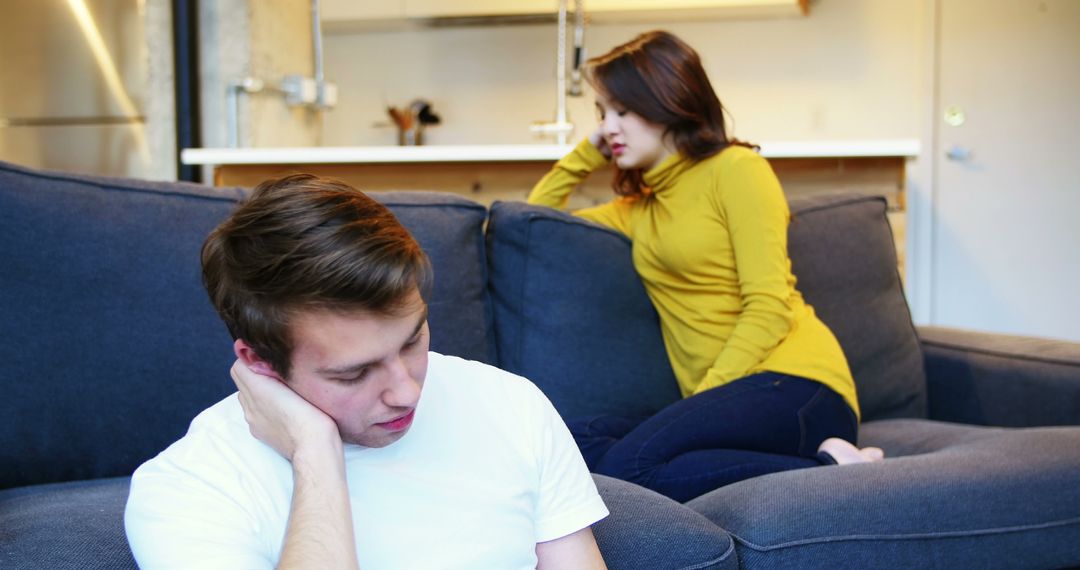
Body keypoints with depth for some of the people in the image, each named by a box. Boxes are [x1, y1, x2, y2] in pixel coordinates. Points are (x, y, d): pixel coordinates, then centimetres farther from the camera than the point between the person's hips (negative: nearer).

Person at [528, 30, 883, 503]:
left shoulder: (735, 169, 4)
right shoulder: (638, 208, 25)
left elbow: (769, 307, -6)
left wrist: (705, 395, -14)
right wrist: (588, 152, 23)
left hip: (795, 381, -7)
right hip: (724, 398, 8)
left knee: (629, 464, -32)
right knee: (568, 440, -23)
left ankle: (826, 469, -19)